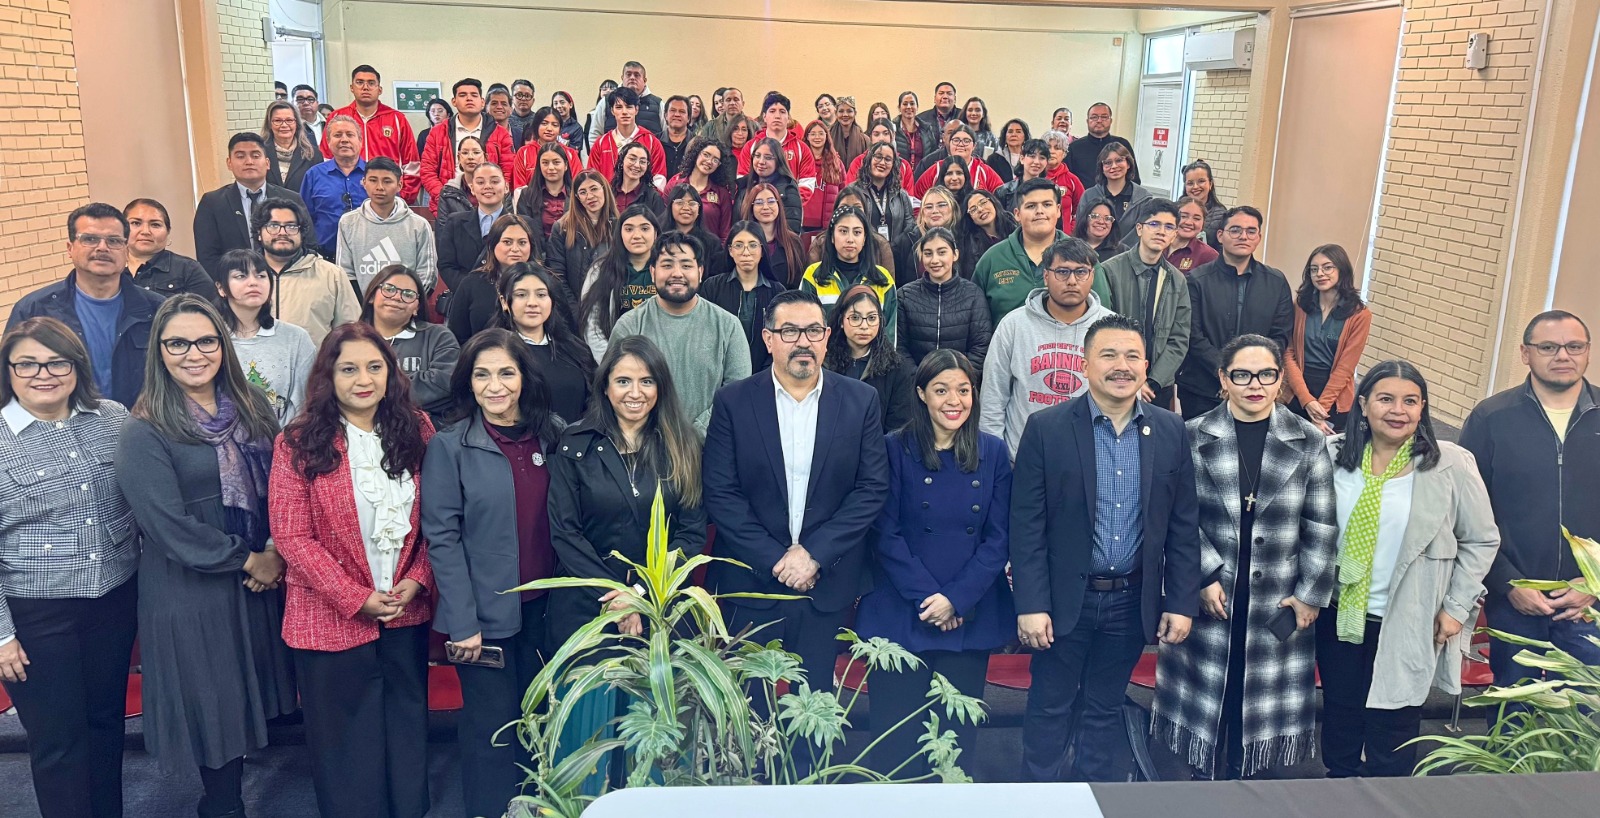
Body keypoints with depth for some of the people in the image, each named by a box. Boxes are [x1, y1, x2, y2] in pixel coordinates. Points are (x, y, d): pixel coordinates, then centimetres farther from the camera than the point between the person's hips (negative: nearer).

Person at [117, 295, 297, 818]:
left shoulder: (251, 409, 4)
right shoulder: (144, 434, -12)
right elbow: (170, 526, -17)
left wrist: (276, 552, -10)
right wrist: (248, 560, -12)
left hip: (264, 578, 5)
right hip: (191, 593, -5)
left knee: (248, 697, 16)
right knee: (215, 707, 9)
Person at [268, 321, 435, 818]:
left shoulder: (417, 430, 1)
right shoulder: (299, 443, -9)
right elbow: (290, 535, -11)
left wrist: (416, 580, -10)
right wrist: (357, 598, -15)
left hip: (407, 611, 3)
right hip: (332, 618, -3)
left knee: (407, 728, 16)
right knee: (345, 738, 11)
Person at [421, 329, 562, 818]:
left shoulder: (550, 438, 4)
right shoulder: (449, 447, -7)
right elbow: (442, 538, -10)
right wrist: (462, 622, -14)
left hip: (543, 609, 4)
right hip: (485, 614, -4)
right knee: (493, 727, 6)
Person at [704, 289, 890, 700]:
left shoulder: (860, 401, 1)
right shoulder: (733, 402, -2)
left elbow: (873, 488, -3)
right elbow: (720, 493, -6)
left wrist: (814, 553, -11)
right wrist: (775, 560, -12)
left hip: (827, 583, 1)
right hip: (751, 582, 0)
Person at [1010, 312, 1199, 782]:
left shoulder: (1171, 432, 1)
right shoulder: (1047, 428, -9)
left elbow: (1184, 526, 4)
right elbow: (1027, 525, -10)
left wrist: (1182, 603, 0)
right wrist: (1031, 604, -14)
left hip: (1133, 600, 3)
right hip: (1065, 598, -2)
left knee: (1106, 709, 17)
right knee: (1050, 708, 10)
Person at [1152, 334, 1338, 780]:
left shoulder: (1308, 442, 0)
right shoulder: (1194, 437, -3)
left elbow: (1322, 527, 0)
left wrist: (1310, 594, -4)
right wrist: (1206, 576, -13)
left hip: (1277, 603, 1)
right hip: (1209, 596, 0)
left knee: (1263, 695, 10)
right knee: (1206, 690, 11)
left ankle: (1242, 770, 29)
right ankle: (1208, 772, 30)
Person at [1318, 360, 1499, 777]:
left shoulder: (1450, 465, -10)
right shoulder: (1334, 453, -3)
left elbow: (1482, 540, 0)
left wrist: (1456, 608, -3)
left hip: (1406, 629, -3)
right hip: (1338, 619, 3)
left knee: (1390, 749, 7)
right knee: (1339, 728, 17)